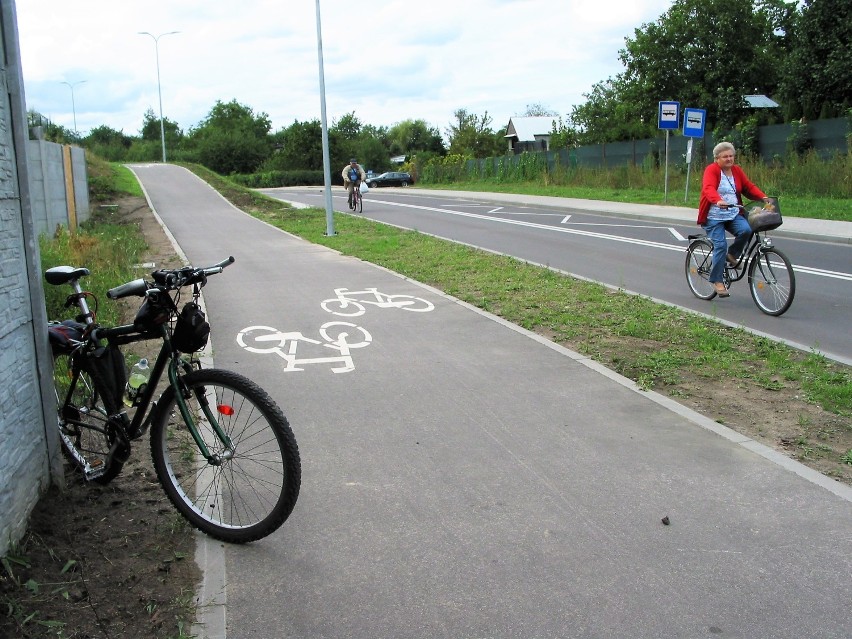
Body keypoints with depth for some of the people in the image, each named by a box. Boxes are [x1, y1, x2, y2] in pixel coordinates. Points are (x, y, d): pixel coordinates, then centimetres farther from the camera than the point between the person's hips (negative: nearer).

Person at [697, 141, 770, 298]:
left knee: (746, 230, -23)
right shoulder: (711, 170, -8)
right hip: (714, 216, -5)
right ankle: (717, 281, -2)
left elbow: (749, 187, 10)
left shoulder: (737, 171, 11)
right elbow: (709, 189, -24)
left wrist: (763, 197, -8)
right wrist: (718, 201, -43)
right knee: (721, 245, -14)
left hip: (733, 215, 5)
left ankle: (732, 255, 3)